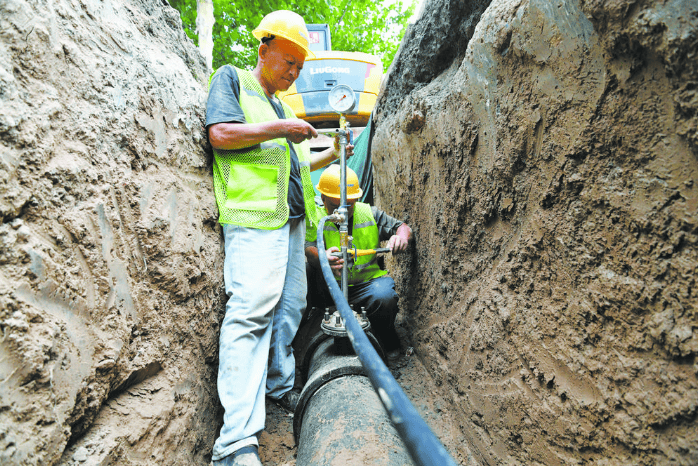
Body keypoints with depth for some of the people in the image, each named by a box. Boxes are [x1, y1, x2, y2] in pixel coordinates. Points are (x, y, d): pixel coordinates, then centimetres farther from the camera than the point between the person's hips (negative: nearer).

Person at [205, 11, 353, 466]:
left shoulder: (281, 105, 31)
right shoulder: (231, 79, 9)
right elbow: (220, 133, -9)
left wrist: (331, 155, 24)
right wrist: (279, 129, -7)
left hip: (292, 216, 9)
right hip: (254, 214, -9)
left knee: (289, 307, 9)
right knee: (252, 308, -19)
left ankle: (280, 386, 26)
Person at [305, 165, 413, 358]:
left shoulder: (370, 213, 7)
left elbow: (403, 227, 9)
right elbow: (309, 247, -20)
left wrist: (402, 236, -18)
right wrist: (322, 258, -45)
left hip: (367, 281, 2)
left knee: (384, 297, -31)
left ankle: (388, 343, 3)